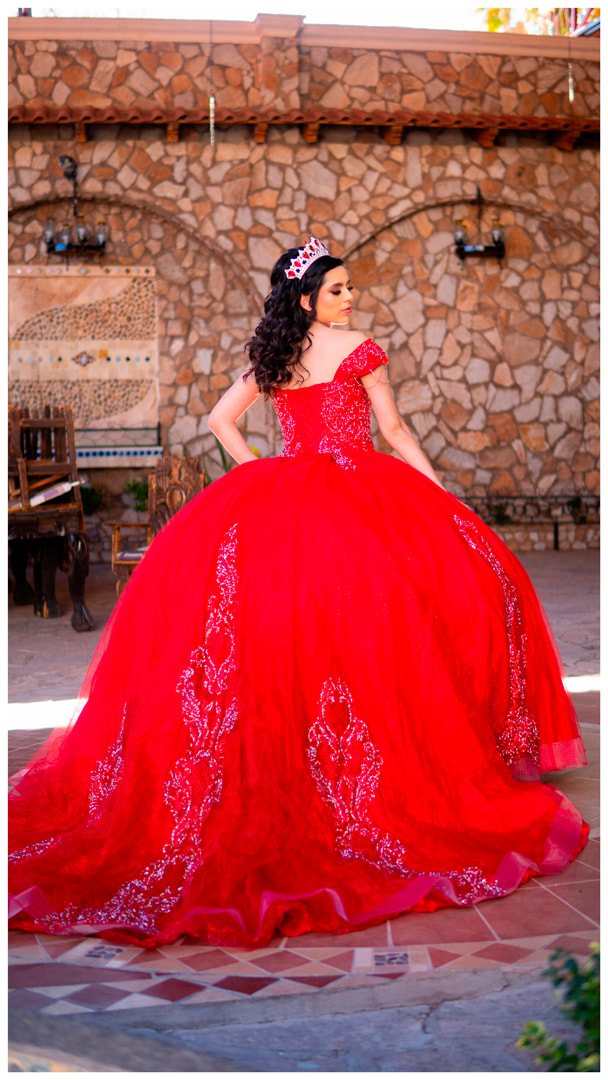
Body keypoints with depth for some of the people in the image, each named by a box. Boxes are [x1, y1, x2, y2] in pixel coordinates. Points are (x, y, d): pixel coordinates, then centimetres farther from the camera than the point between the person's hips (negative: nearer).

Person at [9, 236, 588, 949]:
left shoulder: (269, 355, 13)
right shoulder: (358, 348, -1)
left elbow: (220, 421, 14)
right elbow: (394, 431, 2)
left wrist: (263, 478, 15)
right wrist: (443, 492, 10)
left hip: (277, 492, 5)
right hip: (355, 490, -5)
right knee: (461, 564, 0)